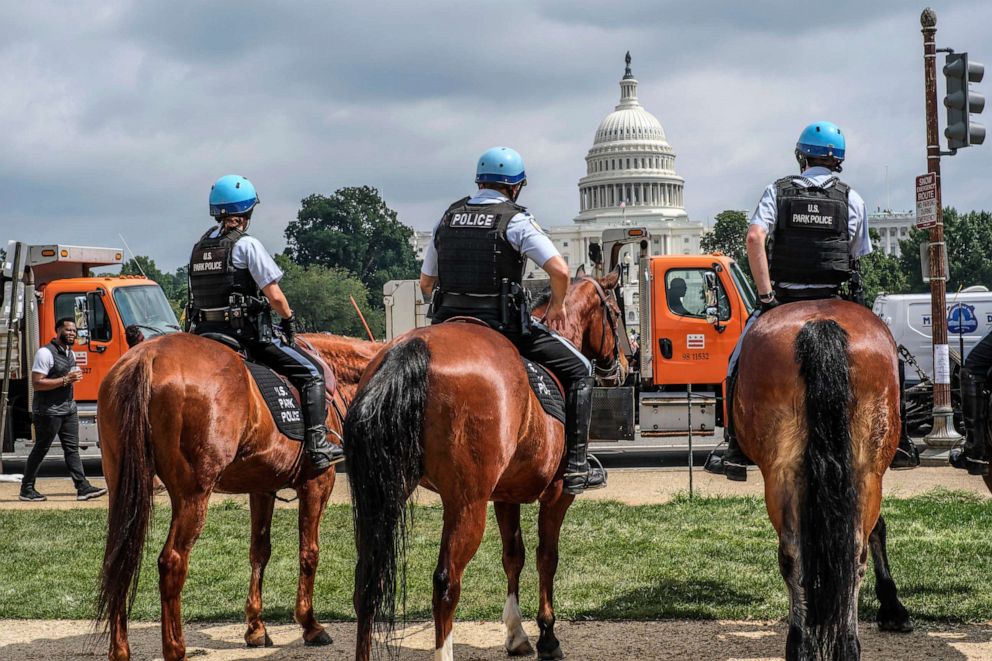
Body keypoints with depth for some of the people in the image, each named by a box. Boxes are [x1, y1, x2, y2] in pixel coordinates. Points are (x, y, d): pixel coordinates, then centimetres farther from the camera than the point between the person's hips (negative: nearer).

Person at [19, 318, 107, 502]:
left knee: (72, 448, 2)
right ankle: (26, 489, 11)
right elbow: (37, 383, -20)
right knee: (40, 449, 1)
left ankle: (83, 487, -2)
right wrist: (65, 380, -22)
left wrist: (76, 376, 10)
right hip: (48, 411, -8)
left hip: (69, 408, 8)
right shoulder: (45, 353, -14)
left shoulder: (70, 354, 14)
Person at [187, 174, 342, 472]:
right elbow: (274, 295, -13)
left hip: (205, 334, 7)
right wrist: (289, 319, 4)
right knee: (310, 373, 0)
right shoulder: (246, 244, -9)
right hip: (247, 333, -7)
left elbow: (201, 293, 17)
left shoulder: (199, 246, 12)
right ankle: (317, 445, -11)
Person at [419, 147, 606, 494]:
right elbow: (560, 271, -15)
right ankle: (576, 465, 2)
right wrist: (557, 306, 3)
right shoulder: (516, 220, -4)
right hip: (504, 323, -5)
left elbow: (426, 282, 16)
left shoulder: (448, 217, 12)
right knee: (579, 370, 8)